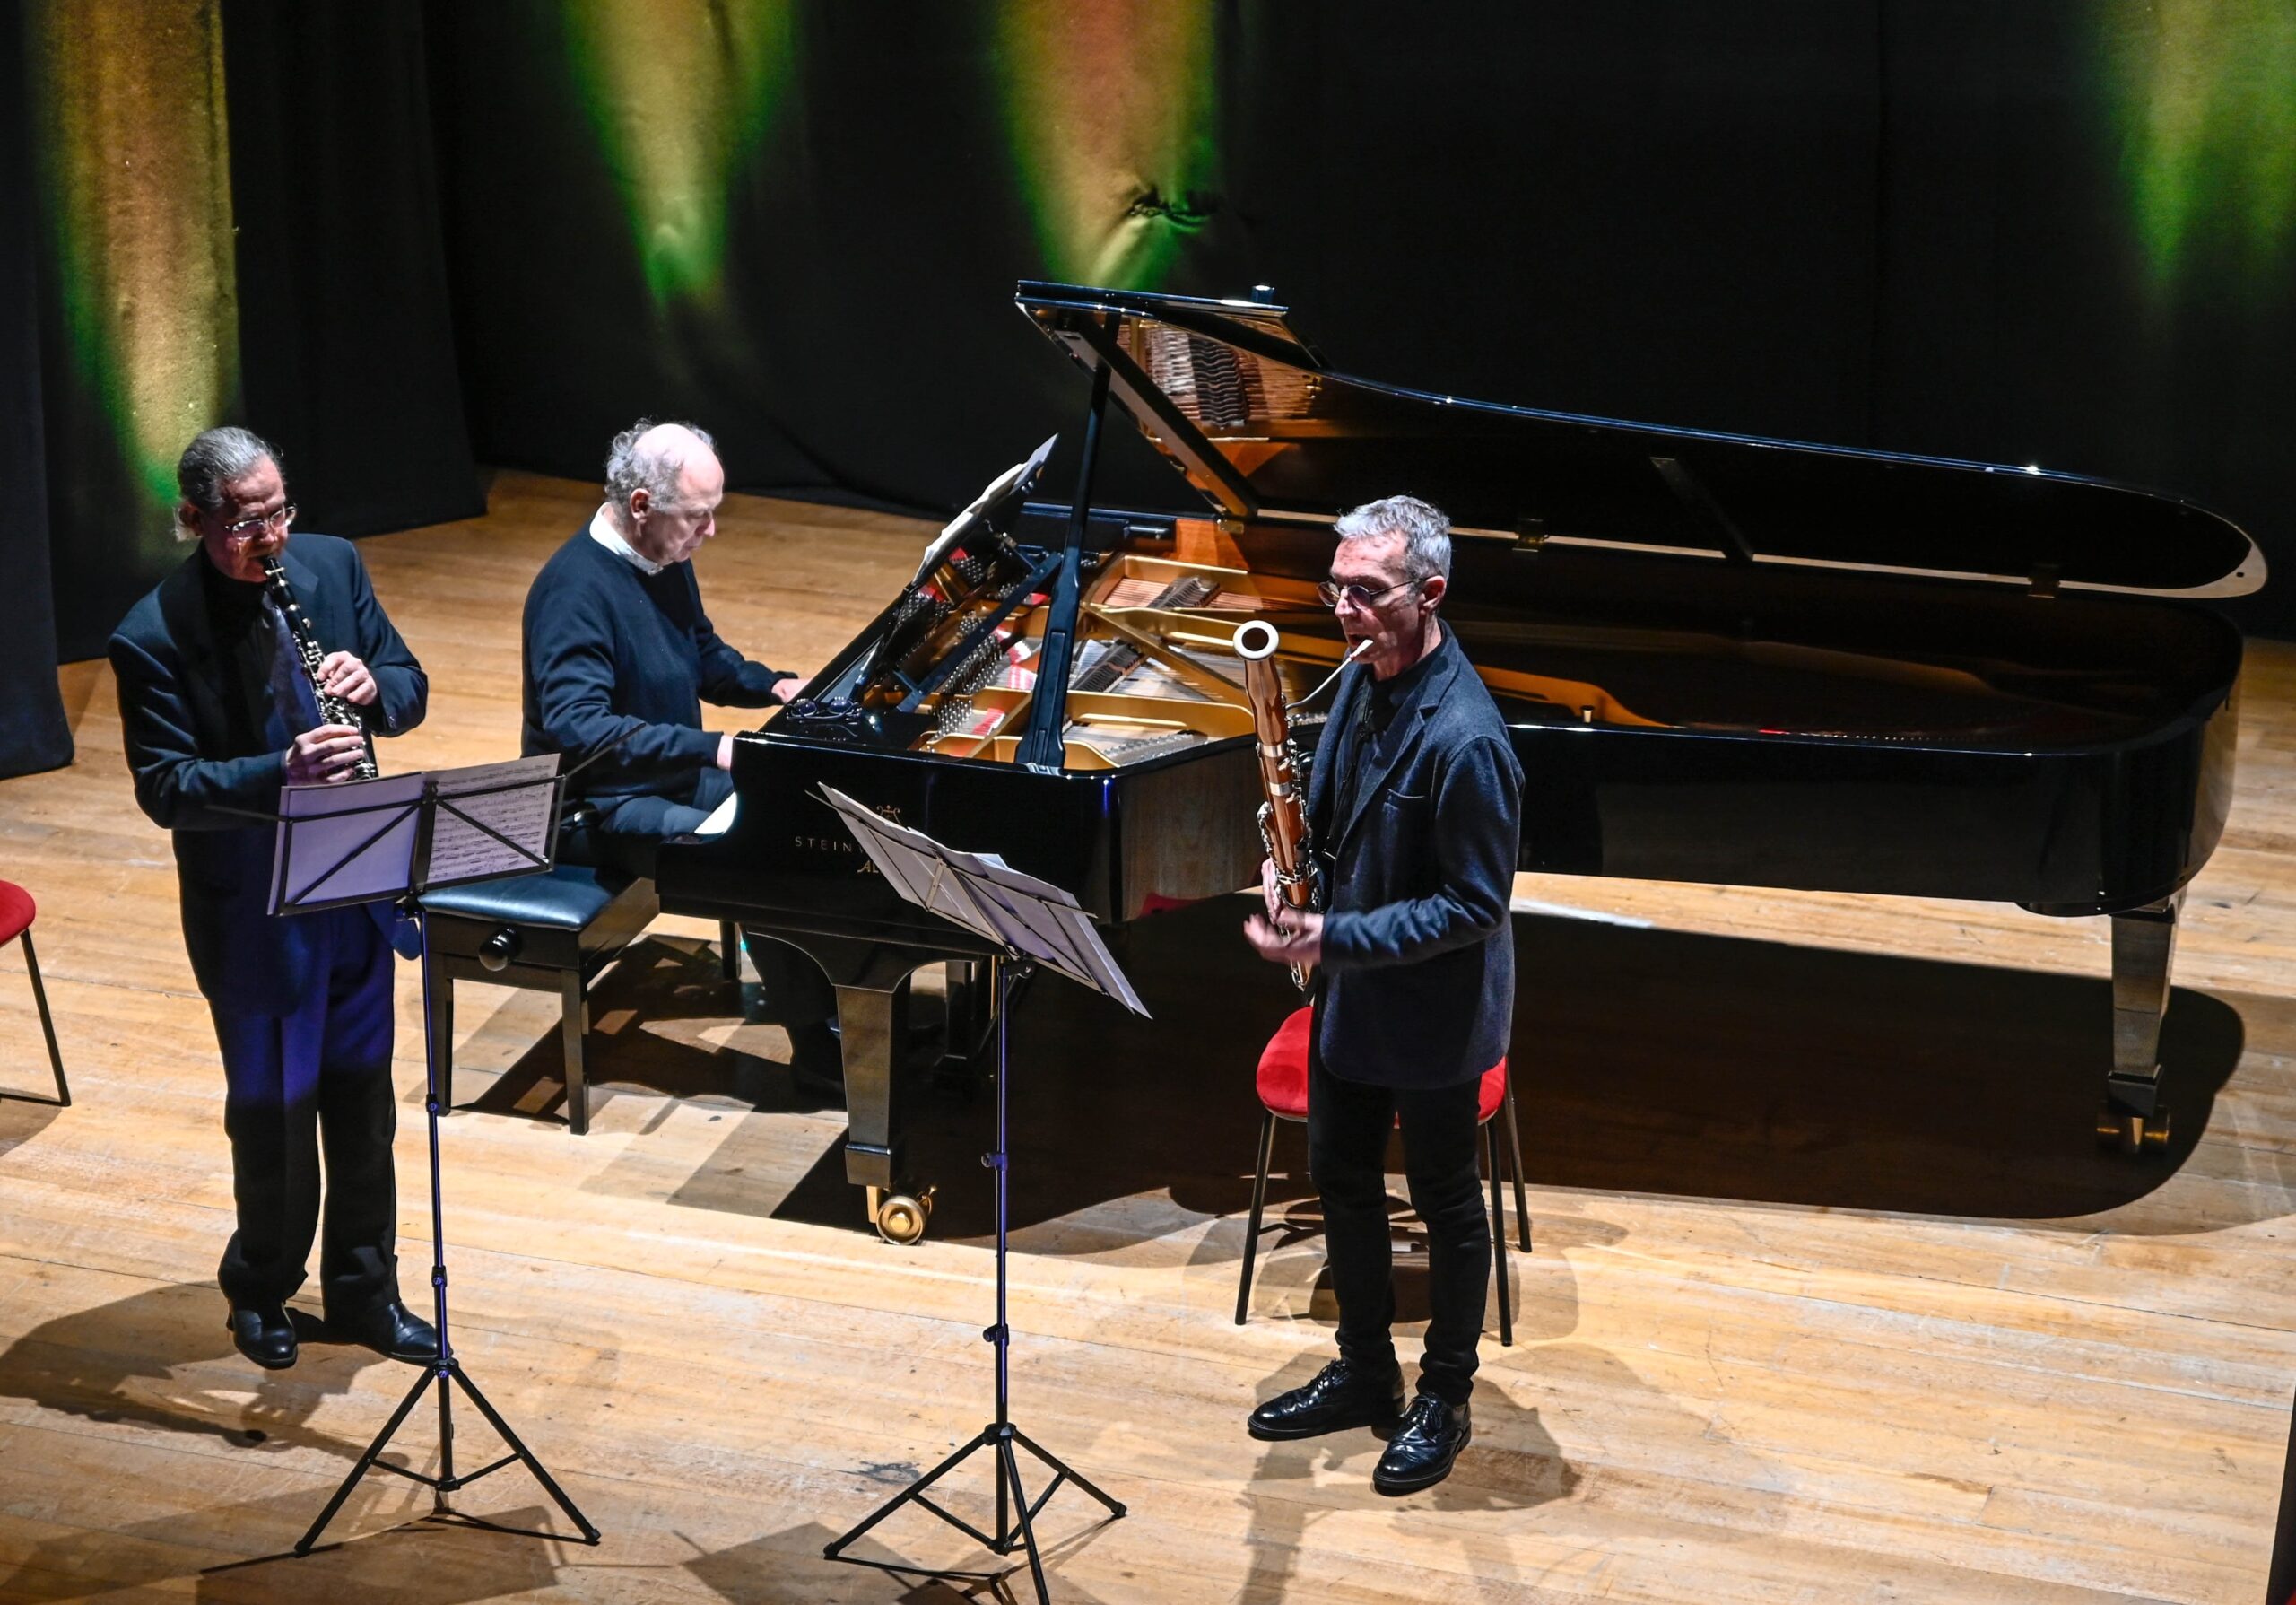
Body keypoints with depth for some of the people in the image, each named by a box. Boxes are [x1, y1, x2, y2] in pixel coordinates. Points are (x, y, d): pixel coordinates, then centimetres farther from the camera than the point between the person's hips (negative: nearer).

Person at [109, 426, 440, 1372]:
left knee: (362, 1096, 15)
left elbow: (409, 691, 5)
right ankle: (262, 1289, 33)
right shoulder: (154, 637, -17)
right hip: (250, 907, -5)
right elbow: (164, 788, -19)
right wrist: (280, 773, -33)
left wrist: (373, 685, -18)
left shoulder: (332, 565, -3)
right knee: (271, 1107, 10)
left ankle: (364, 1291, 31)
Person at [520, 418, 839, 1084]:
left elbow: (706, 656, 20)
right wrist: (711, 748, -40)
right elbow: (577, 729, -36)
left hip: (675, 774, 10)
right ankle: (817, 1045, -11)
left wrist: (772, 685, 0)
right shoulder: (576, 588, -26)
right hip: (602, 805, -10)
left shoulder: (665, 559, 2)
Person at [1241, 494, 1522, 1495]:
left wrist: (1337, 938, -28)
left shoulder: (1463, 738, -28)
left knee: (1444, 1202, 10)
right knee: (1340, 1177, 19)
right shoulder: (1360, 682, -2)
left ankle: (1444, 1401, 28)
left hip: (1433, 1011, -8)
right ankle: (1364, 1374, 38)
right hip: (1349, 991, 8)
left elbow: (1476, 904, -25)